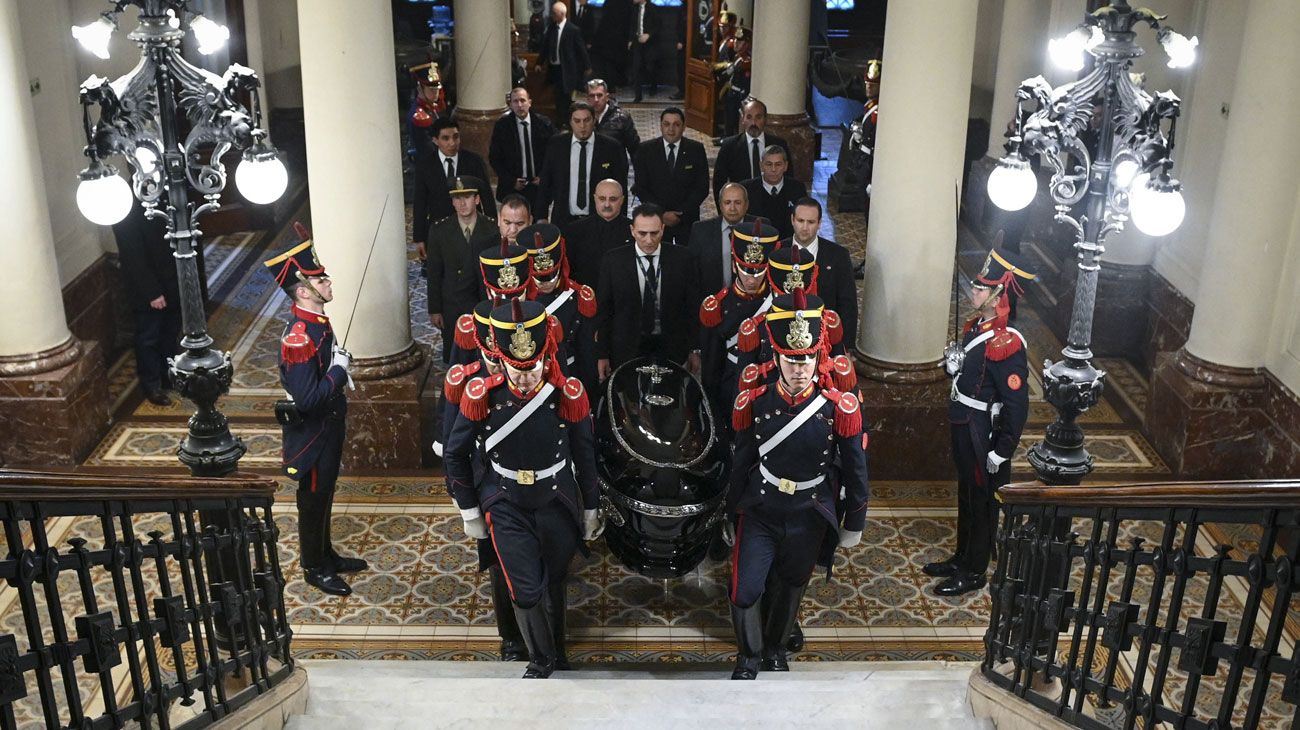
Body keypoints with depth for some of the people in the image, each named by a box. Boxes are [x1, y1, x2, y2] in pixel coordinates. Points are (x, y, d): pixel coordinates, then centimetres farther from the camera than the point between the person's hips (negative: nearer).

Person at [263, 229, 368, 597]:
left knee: (324, 494, 23)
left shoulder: (318, 321, 1)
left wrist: (341, 369, 4)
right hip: (311, 433, -9)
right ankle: (314, 568, 27)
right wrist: (339, 371, -23)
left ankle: (326, 554, 41)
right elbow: (306, 398, -32)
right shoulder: (299, 335, -29)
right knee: (313, 498, 9)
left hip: (329, 426, 9)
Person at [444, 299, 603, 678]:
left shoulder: (569, 393, -17)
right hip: (507, 508, -1)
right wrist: (470, 511, 4)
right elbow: (456, 454, -2)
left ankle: (556, 650, 43)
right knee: (526, 591, -7)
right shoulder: (481, 395, -17)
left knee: (553, 585, 16)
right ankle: (542, 659, 21)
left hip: (557, 505, 1)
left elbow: (585, 455, -3)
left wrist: (589, 509, 7)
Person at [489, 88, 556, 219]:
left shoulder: (544, 123, 1)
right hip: (512, 188, 0)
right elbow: (494, 158, 2)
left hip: (539, 185, 1)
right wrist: (511, 181, -6)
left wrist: (543, 177, -4)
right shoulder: (502, 126, -1)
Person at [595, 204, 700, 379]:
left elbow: (692, 306, 4)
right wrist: (602, 355, 0)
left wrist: (694, 350, 3)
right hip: (627, 350, 0)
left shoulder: (681, 258, -1)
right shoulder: (614, 261, -3)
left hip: (672, 350, 1)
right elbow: (603, 310, 1)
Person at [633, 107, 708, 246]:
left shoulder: (696, 149, 0)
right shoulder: (646, 150, 0)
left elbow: (702, 188, -1)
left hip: (687, 219, 0)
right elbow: (641, 188, -2)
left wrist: (682, 213, -10)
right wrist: (662, 213, -11)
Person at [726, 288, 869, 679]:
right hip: (760, 512, 0)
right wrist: (733, 512, 9)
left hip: (810, 518, 0)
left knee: (790, 588, 20)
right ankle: (749, 655, 25)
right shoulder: (753, 403, -13)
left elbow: (854, 468, -4)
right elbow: (741, 461, 0)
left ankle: (775, 647, 48)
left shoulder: (840, 407, -16)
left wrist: (854, 523, 3)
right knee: (746, 592, -5)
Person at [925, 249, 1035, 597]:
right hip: (964, 426, 9)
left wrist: (1001, 453, -19)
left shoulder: (1006, 343, -26)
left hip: (983, 436, -9)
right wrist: (953, 361, -6)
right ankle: (961, 558, 39)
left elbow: (1017, 404, -23)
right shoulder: (976, 324, 1)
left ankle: (974, 572, 25)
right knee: (966, 496, 22)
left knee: (982, 503, 9)